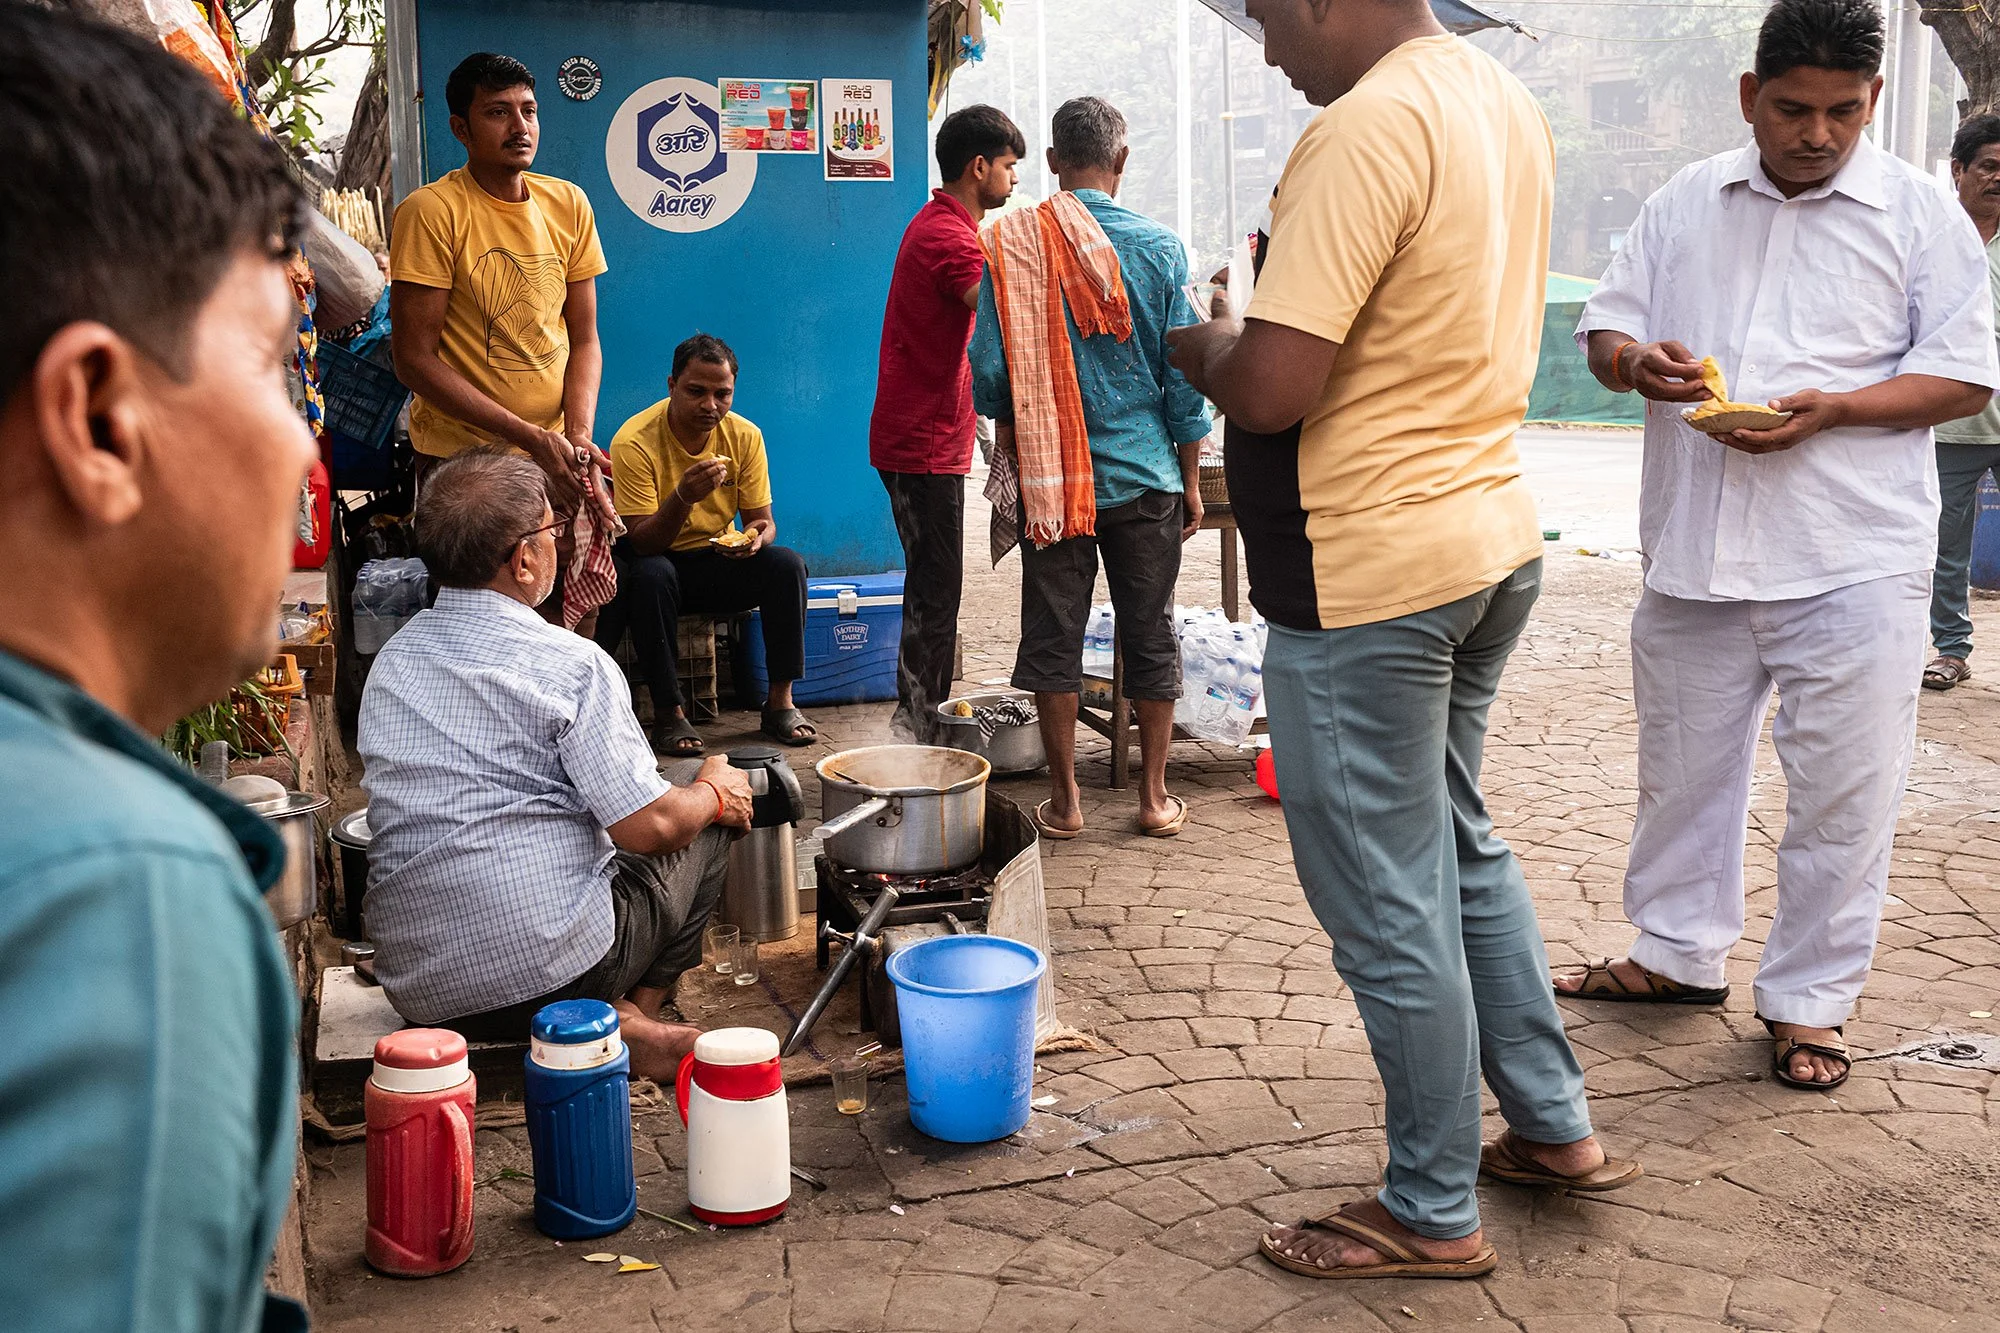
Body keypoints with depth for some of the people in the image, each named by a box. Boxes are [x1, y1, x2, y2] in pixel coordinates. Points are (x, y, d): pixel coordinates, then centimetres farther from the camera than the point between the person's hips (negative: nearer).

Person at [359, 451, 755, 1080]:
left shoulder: (390, 659, 9)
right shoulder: (572, 663, -13)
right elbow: (648, 827, -14)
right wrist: (714, 793, 9)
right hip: (552, 974, -6)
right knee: (706, 827, 16)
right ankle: (631, 1014, 3)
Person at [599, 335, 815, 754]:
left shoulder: (744, 436, -7)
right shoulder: (634, 441, -19)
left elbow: (763, 521, -3)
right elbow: (641, 541, -22)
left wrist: (757, 537, -28)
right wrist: (683, 497, -41)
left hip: (718, 562, 3)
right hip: (658, 561, -3)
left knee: (786, 564, -22)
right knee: (650, 575, -36)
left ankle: (780, 701, -13)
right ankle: (669, 711, -24)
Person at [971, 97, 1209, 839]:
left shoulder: (1010, 245, -4)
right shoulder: (1157, 247, -4)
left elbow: (990, 373, -2)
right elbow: (1183, 376, -2)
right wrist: (1191, 483, 8)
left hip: (1050, 478, 0)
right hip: (1144, 472, 0)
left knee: (1053, 632, 9)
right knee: (1150, 632, 10)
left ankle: (1064, 800, 14)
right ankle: (1155, 798, 17)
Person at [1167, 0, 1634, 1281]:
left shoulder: (1366, 128, -20)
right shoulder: (1509, 103, 10)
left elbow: (1271, 387, -25)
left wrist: (1193, 341, -4)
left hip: (1369, 576, -10)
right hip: (1495, 535, 10)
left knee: (1389, 901, 4)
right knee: (1461, 842, 24)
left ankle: (1434, 1216, 20)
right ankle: (1555, 1126, 35)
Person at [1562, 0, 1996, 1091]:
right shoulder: (1684, 204, 9)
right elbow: (1605, 325, 13)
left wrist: (1829, 409, -18)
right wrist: (1634, 362, -11)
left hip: (1853, 561, -3)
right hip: (1693, 550, 4)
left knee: (1843, 791, 2)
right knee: (1683, 765, 15)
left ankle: (1808, 1000, 18)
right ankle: (1680, 952, 33)